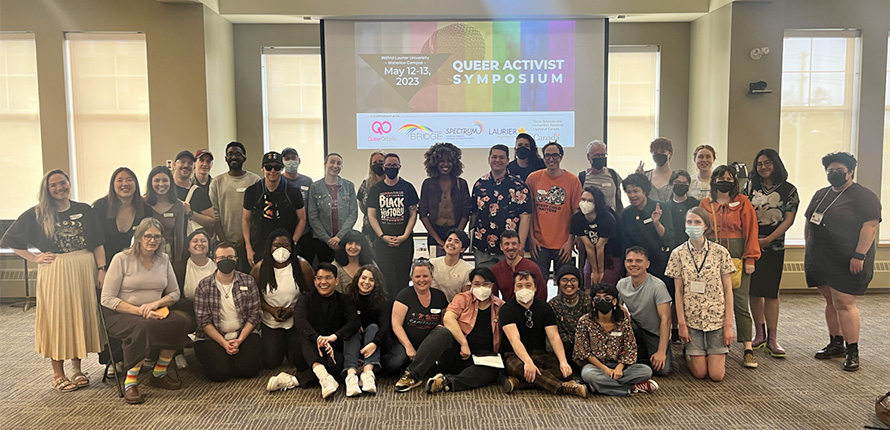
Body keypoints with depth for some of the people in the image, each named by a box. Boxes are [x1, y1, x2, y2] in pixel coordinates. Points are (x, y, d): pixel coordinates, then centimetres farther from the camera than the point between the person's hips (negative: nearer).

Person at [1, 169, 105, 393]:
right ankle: (58, 373, 12)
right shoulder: (36, 215, 1)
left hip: (84, 270, 2)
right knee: (56, 319, 2)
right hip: (54, 273, -2)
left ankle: (77, 367, 21)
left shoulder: (85, 210, 6)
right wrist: (35, 258, -1)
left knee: (81, 316, 8)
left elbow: (98, 243, 5)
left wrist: (101, 269, -3)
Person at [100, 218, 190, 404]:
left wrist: (155, 304, -11)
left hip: (154, 312, 5)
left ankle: (160, 373, -7)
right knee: (144, 327, -38)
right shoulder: (122, 259, -6)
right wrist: (139, 311, -19)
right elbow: (107, 299, -10)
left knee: (180, 323, -26)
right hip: (121, 314, -4)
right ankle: (130, 382, -23)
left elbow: (175, 293, 11)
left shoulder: (164, 259, 8)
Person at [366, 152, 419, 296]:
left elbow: (413, 214, 4)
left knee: (402, 278, 1)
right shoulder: (375, 189, 7)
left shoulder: (407, 187, 6)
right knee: (385, 278, 0)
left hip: (404, 242, 0)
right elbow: (371, 215, 5)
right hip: (382, 241, 0)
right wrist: (383, 236, -7)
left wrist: (404, 236, -8)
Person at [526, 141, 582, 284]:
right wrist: (531, 237, 1)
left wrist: (570, 240, -4)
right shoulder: (533, 178, 2)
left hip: (563, 244, -1)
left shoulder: (572, 180, -1)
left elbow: (576, 213, 0)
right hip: (539, 243, 1)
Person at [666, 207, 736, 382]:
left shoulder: (720, 252, -4)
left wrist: (728, 324, -6)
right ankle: (689, 353, 31)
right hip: (692, 319, 0)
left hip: (717, 318, 0)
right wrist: (681, 323, -7)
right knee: (700, 372, 0)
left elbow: (728, 290, -2)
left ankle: (718, 352, 30)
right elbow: (678, 291, -1)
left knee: (716, 375, -2)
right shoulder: (678, 253, -3)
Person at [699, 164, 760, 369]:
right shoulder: (705, 204, 10)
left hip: (737, 256, -2)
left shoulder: (742, 202, 3)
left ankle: (748, 350, 0)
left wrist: (750, 258, -7)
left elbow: (750, 230, -1)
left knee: (740, 303, -3)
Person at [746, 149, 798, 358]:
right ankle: (759, 334, 16)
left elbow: (788, 220, -4)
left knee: (771, 292, -3)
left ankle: (772, 338, 4)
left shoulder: (789, 190, 1)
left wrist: (767, 240, -13)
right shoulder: (751, 185, 6)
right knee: (754, 290, 5)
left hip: (774, 246, -2)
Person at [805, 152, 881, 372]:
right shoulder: (820, 195, 16)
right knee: (831, 301, 12)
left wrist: (859, 256, -21)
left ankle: (852, 351, -1)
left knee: (844, 303, -9)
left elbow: (870, 225, -16)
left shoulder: (863, 196, -8)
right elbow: (809, 222, 21)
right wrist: (809, 250, 16)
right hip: (821, 261, 7)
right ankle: (836, 344, 22)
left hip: (848, 263, -7)